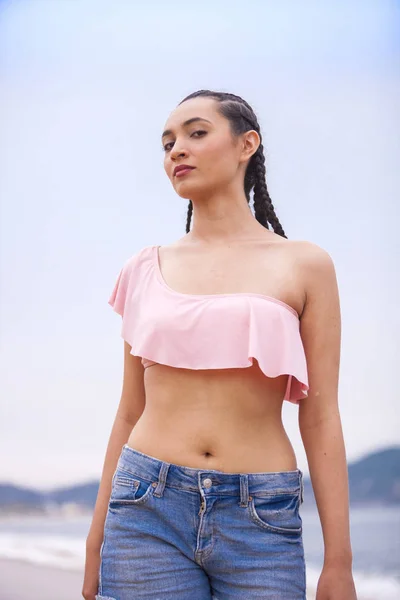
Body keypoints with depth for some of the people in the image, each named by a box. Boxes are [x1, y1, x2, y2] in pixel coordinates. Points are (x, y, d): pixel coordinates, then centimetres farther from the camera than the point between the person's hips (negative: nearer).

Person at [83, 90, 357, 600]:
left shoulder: (304, 265, 3)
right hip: (147, 509, 2)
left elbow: (320, 420, 0)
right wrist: (97, 537, 11)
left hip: (260, 519, -1)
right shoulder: (146, 270, 10)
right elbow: (130, 411, 13)